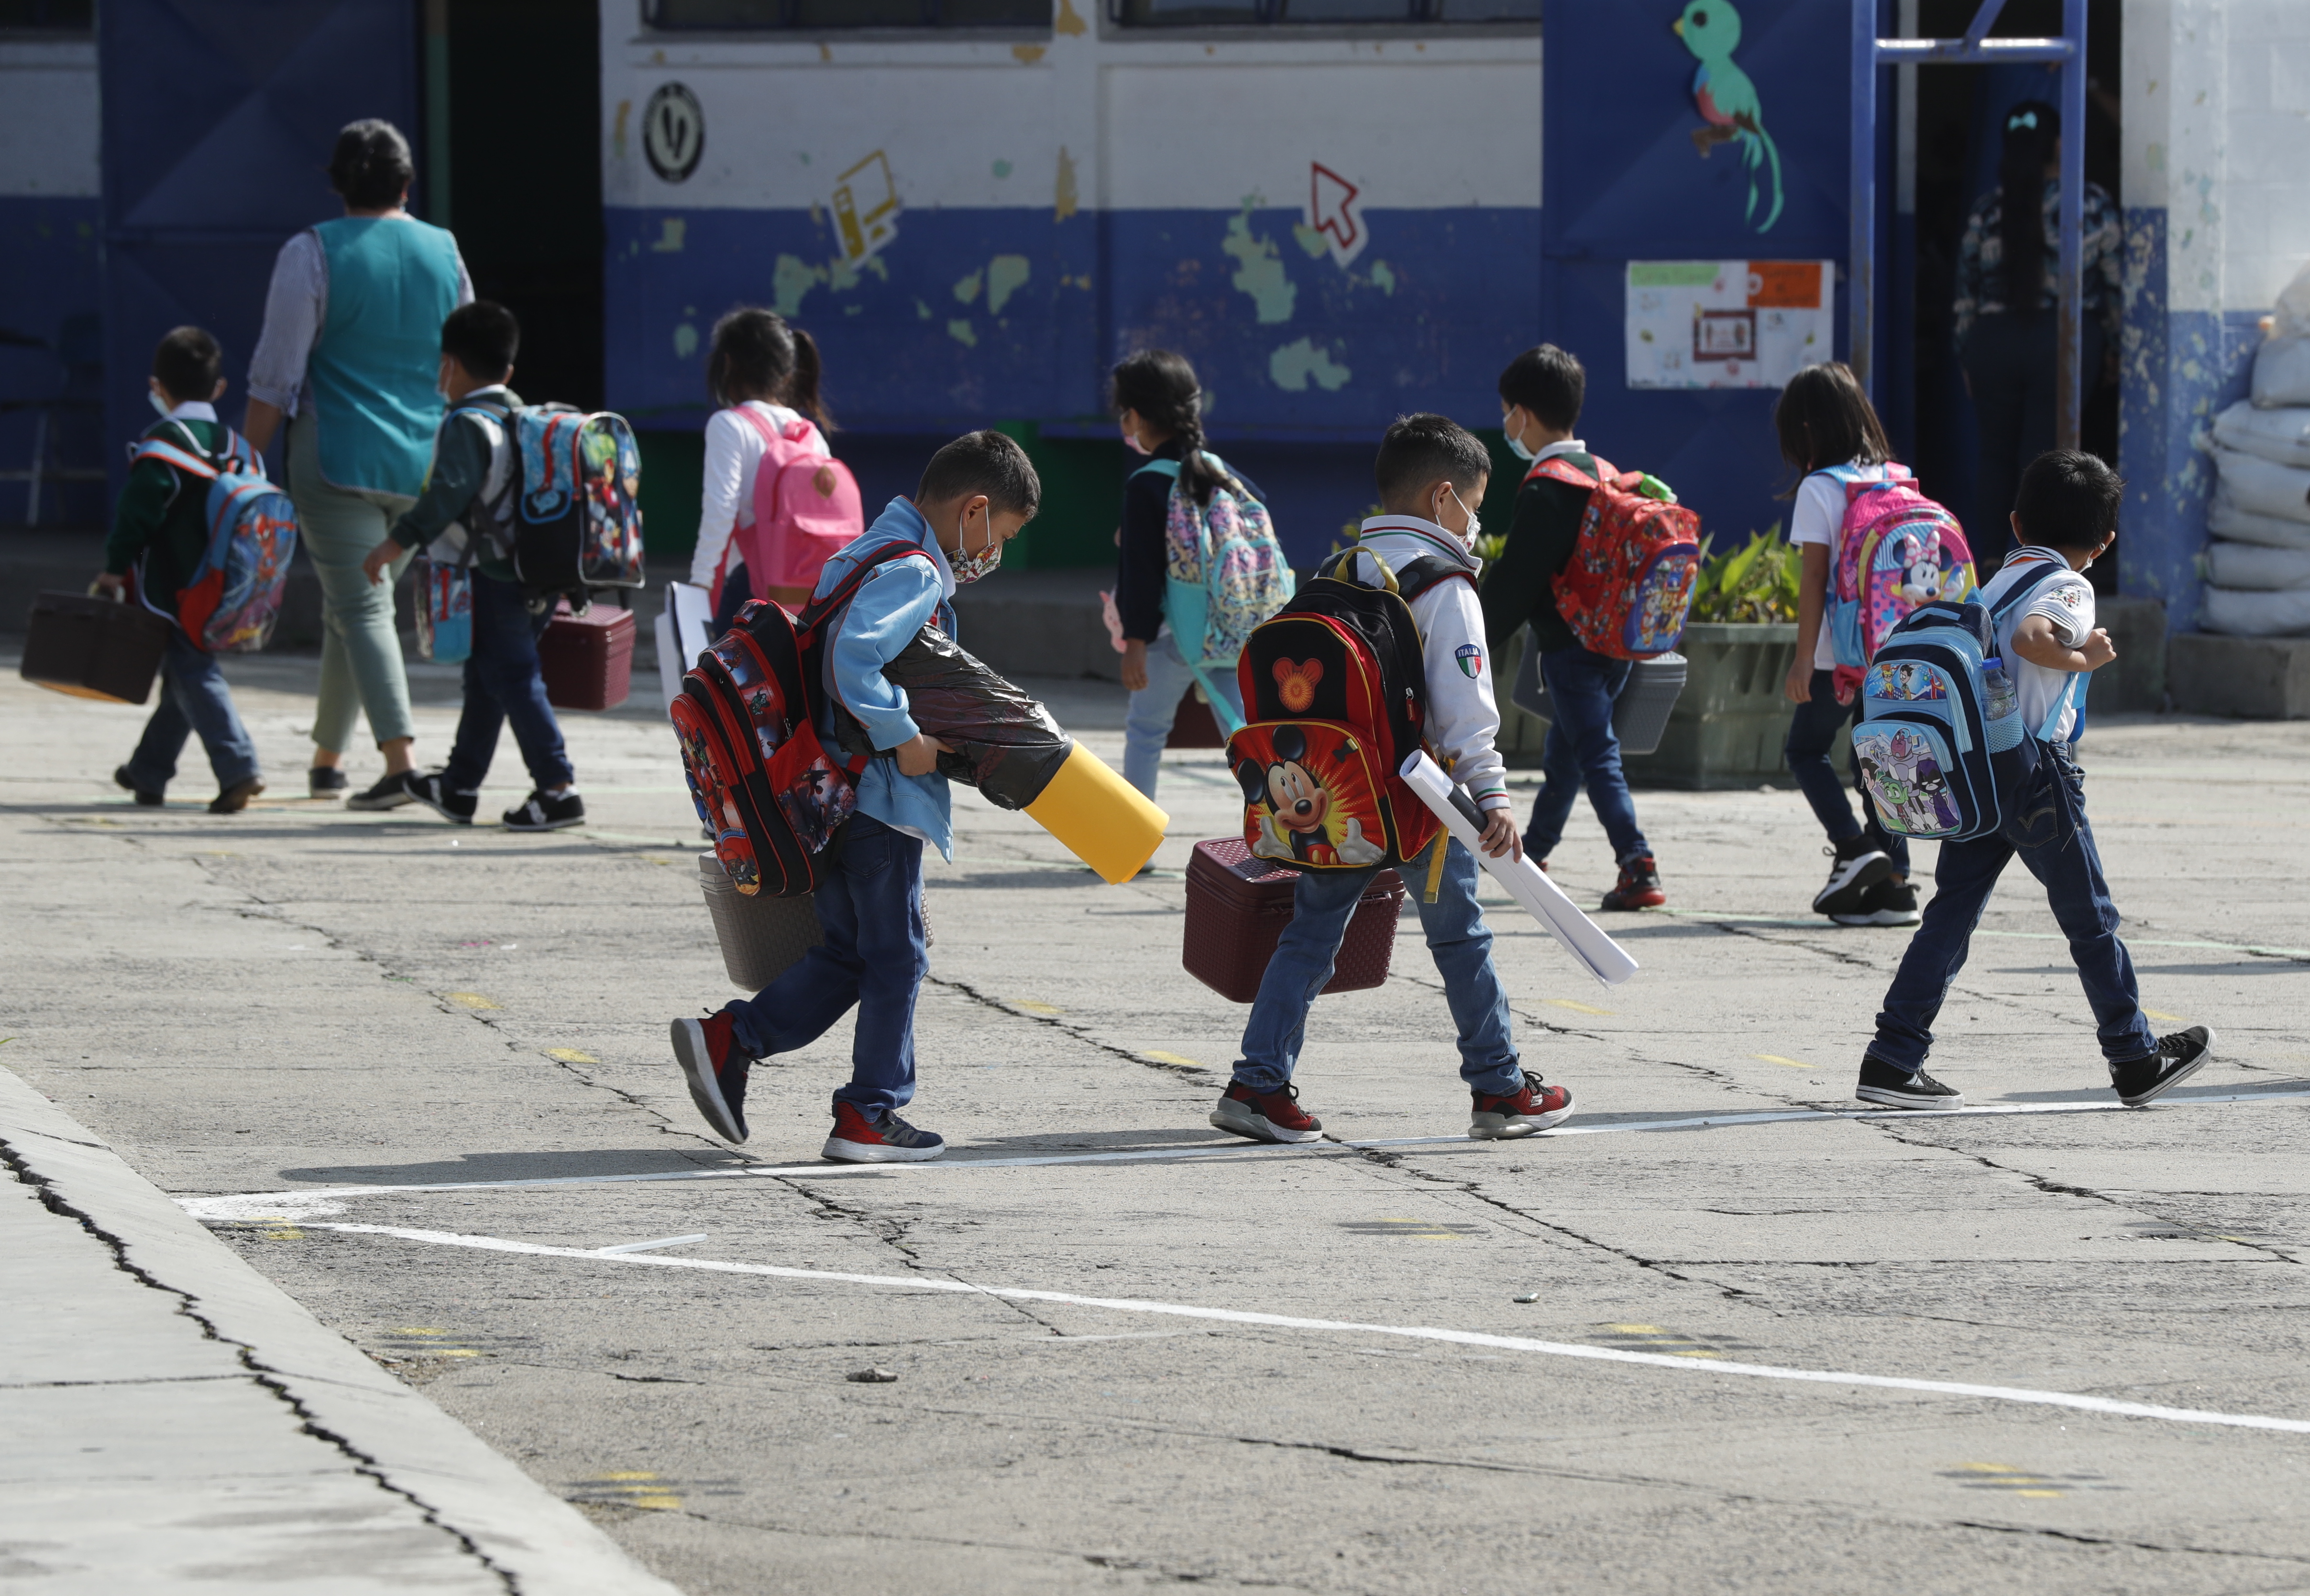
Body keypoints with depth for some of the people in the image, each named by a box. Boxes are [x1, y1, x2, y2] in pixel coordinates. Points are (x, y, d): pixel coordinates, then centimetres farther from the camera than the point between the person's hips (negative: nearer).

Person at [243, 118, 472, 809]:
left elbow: (277, 376, -8)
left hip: (339, 460, -5)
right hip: (424, 464, 5)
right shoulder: (443, 252, 7)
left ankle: (401, 760, -21)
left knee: (362, 608, -6)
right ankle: (327, 758, 27)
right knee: (350, 607, 18)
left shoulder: (312, 254, -7)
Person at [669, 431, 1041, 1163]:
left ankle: (728, 1040, 3)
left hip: (835, 792, 9)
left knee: (848, 952, 13)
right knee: (895, 955, 2)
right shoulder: (913, 573, -16)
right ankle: (870, 1115, 8)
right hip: (882, 796, -9)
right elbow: (854, 654, -30)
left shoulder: (867, 554, 15)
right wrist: (903, 739, -23)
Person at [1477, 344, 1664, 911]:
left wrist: (1481, 630, -3)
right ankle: (1533, 853, 38)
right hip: (1616, 638, 9)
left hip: (1569, 645, -9)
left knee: (1596, 753, -11)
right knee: (1563, 751, 23)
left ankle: (1637, 866, -21)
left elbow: (1517, 577, -16)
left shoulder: (1544, 490, -15)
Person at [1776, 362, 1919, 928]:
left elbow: (1814, 577, -13)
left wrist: (1804, 657, -12)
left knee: (1807, 748, 10)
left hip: (1840, 650, -6)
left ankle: (1854, 848, -7)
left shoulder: (1819, 489, -9)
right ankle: (1893, 882, 6)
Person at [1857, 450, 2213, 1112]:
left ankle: (1893, 1059, -1)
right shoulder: (2068, 587, -8)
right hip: (2037, 771, -7)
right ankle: (2136, 1060, 14)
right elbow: (2030, 637, -26)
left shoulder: (1996, 584, 16)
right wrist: (2083, 659, -12)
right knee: (2090, 919, 5)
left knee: (1952, 913, 5)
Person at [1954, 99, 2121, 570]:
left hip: (1993, 340, 2)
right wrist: (2113, 348, 11)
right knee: (2045, 456, 2)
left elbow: (1966, 288, 5)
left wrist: (1966, 355, 15)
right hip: (2066, 340, -2)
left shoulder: (1988, 209, 1)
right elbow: (2116, 283, -1)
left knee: (1996, 453, 15)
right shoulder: (2092, 205, -5)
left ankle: (1991, 552, 11)